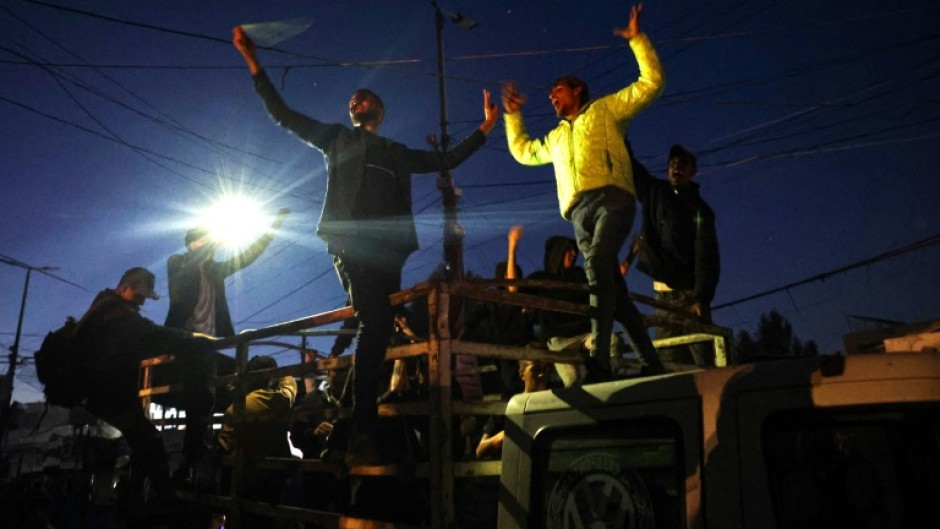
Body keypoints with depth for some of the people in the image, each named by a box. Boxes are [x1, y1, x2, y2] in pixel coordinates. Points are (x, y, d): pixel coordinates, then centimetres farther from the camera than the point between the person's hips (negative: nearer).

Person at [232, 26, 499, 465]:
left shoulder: (398, 153, 31)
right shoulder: (336, 138, 24)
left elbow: (446, 160, 31)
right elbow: (283, 114, 21)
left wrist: (485, 127, 31)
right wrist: (253, 60, 16)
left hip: (388, 245, 4)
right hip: (351, 239, -4)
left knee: (377, 328, -4)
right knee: (374, 325, -19)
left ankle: (363, 432, -1)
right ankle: (362, 435, -19)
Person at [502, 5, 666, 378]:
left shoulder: (605, 110, 18)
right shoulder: (557, 137, 34)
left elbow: (651, 83, 11)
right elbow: (523, 151, 47)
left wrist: (637, 39, 7)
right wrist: (512, 115, 43)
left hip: (611, 198, -6)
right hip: (580, 212, 6)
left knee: (597, 263, -31)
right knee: (614, 289, -3)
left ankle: (598, 352, -37)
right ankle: (650, 361, -1)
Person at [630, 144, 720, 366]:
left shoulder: (699, 209, -1)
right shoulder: (654, 192, 11)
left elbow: (706, 257, -8)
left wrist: (701, 297, -18)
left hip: (689, 292, -3)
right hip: (662, 293, 4)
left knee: (704, 358, -11)